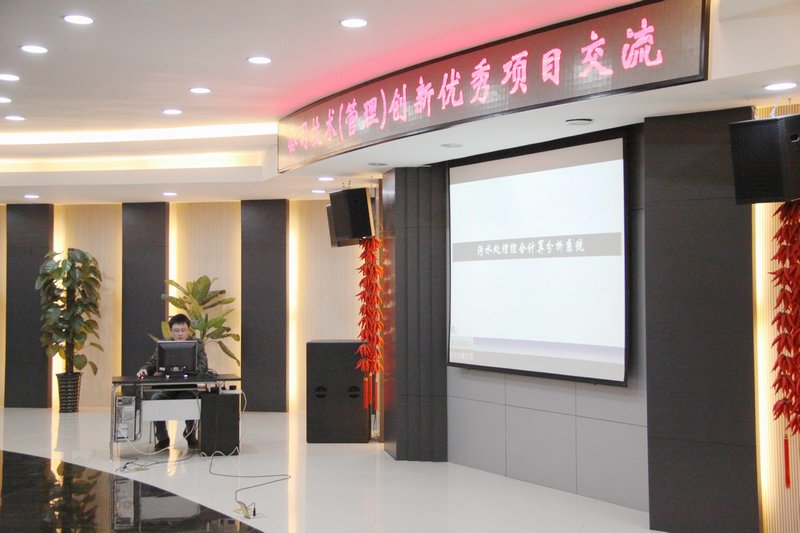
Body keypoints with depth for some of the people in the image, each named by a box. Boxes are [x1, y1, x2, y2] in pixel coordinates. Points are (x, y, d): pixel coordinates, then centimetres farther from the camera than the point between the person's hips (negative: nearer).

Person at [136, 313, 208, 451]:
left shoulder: (196, 344, 2)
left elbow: (203, 367, -8)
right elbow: (151, 364, 4)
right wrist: (144, 370, -19)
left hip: (188, 388, -2)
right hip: (166, 388, 2)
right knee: (155, 399, -28)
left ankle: (191, 435, 2)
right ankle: (162, 439, -6)